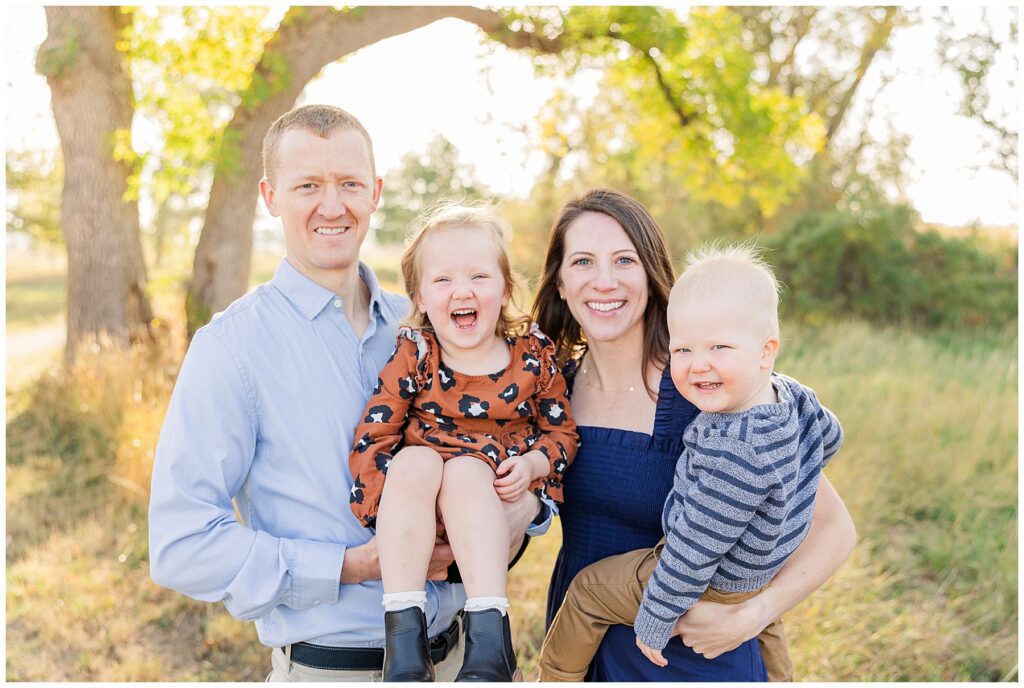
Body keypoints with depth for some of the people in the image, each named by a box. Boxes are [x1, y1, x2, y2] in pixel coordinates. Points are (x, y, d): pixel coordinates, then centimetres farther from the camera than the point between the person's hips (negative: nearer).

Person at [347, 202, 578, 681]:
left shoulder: (533, 353, 1)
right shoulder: (413, 354, -3)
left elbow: (563, 431, 7)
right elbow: (372, 435, -4)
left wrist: (532, 463, -13)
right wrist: (405, 496, -16)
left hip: (498, 505, 0)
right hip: (419, 518, 1)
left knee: (465, 469, -32)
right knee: (415, 461, -31)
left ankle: (490, 636, -36)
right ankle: (403, 630, -29)